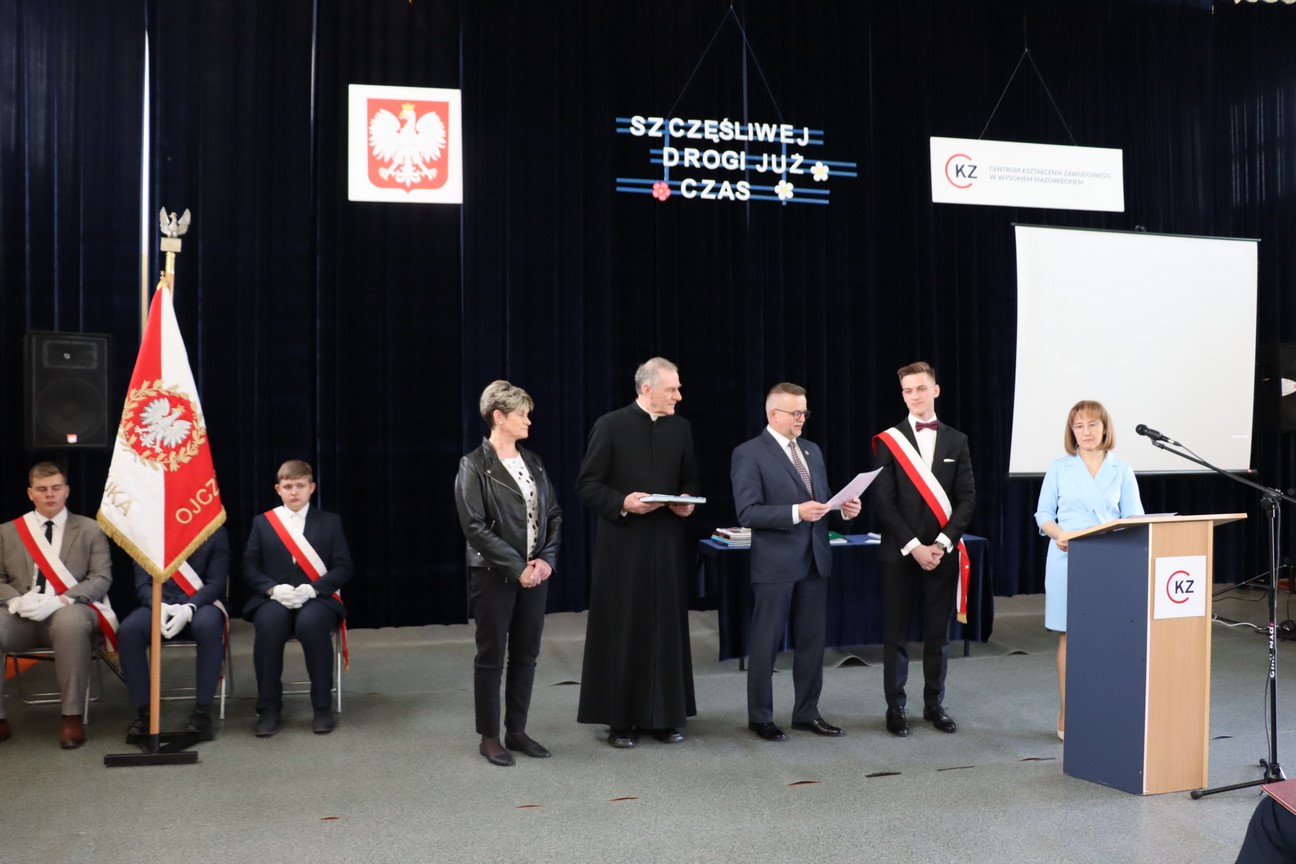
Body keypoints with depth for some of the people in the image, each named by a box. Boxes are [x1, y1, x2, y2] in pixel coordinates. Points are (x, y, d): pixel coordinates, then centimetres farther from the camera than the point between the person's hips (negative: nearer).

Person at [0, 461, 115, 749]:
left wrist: (60, 600, -17)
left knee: (71, 621, -39)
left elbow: (101, 579, 0)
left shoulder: (90, 529, 9)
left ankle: (72, 717, -28)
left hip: (69, 613, -2)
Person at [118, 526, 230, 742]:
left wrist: (188, 608, -22)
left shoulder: (214, 531, 1)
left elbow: (216, 583, -4)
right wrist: (158, 606, -19)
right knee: (128, 630, -29)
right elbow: (143, 583, 3)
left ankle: (202, 710, -25)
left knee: (208, 626, -37)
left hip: (200, 602, -2)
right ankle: (143, 710, -17)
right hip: (159, 604, 2)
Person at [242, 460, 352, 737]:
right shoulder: (262, 522, 12)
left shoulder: (330, 521, 10)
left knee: (311, 623, -37)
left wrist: (312, 589, -14)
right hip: (273, 599, 1)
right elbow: (250, 567, 5)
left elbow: (343, 568, 2)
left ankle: (322, 706, -21)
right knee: (269, 623, -35)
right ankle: (269, 709, -21)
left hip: (316, 599, -1)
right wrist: (273, 589, -14)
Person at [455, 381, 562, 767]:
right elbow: (475, 527, -14)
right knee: (491, 656, 4)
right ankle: (489, 737, 15)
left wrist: (546, 559, -5)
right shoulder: (474, 466, -8)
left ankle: (517, 730, 23)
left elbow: (554, 514, 10)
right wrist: (517, 567, -17)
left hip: (536, 573, 6)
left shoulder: (533, 462, 10)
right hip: (494, 575, -6)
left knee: (526, 655, 11)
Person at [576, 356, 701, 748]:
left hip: (667, 542, 4)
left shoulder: (680, 428, 8)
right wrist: (622, 502, -20)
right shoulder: (610, 425, -6)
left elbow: (691, 480, 15)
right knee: (622, 631, 3)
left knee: (667, 628, 7)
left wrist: (688, 501, -6)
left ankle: (665, 716, 17)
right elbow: (586, 485, -6)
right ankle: (620, 719, 12)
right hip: (623, 543, -4)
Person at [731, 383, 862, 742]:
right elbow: (748, 512, -16)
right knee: (766, 642, 4)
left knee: (812, 640, 12)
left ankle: (806, 712, 24)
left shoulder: (812, 451, 14)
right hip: (775, 563, -7)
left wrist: (843, 508, -3)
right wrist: (796, 512, -24)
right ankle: (760, 716, 17)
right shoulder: (749, 454, -9)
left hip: (815, 560, 7)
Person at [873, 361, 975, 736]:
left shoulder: (957, 441, 7)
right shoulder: (889, 441, 0)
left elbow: (967, 499, 2)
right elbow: (884, 502, -5)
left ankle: (934, 705, 21)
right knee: (896, 635, 3)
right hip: (899, 553, -2)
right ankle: (895, 708, 12)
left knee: (938, 635, 9)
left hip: (943, 553, 2)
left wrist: (941, 544, -10)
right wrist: (913, 546, -13)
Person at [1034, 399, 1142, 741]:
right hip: (1068, 560, -1)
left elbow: (1134, 519, 4)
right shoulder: (1059, 469, 5)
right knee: (1070, 634, 2)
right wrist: (1058, 533, -16)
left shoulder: (1121, 471, 7)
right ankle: (1067, 714, 9)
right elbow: (1044, 514, 5)